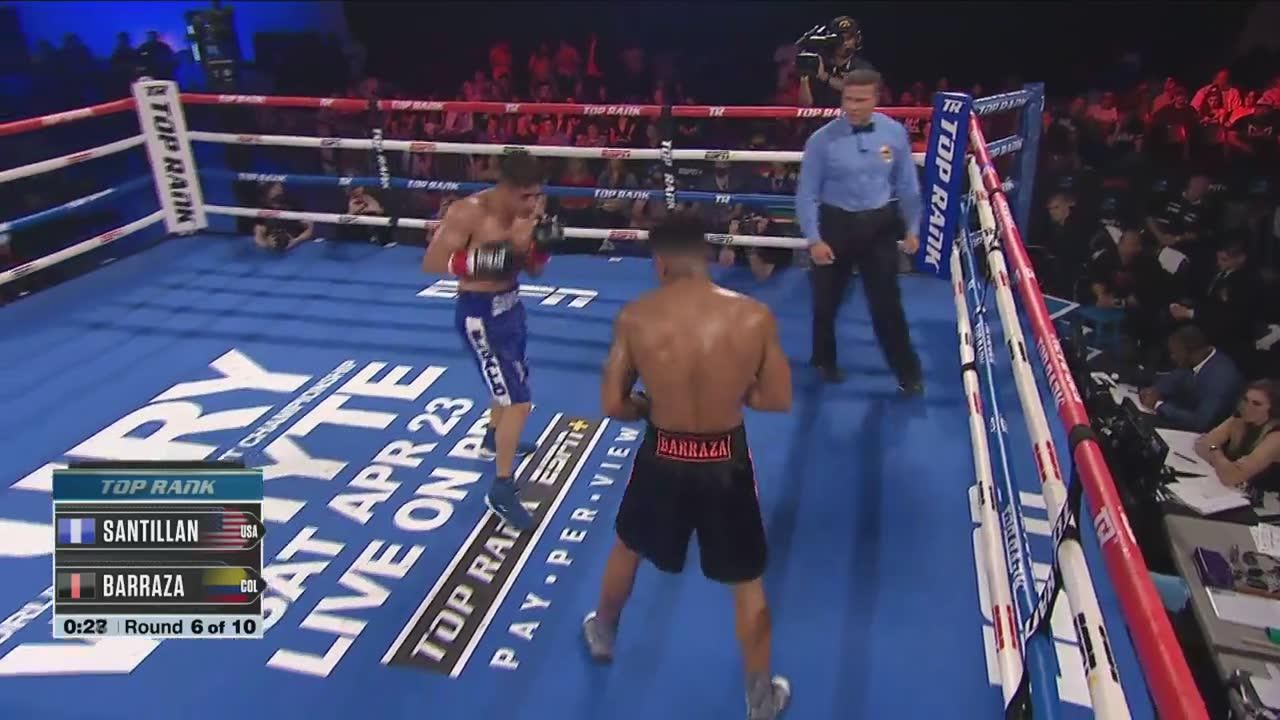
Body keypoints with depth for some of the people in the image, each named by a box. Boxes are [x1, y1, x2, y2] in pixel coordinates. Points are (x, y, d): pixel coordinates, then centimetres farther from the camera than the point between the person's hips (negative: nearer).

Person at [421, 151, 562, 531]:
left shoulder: (524, 212, -2)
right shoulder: (469, 212, -22)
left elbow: (534, 270, 4)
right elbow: (431, 261, -21)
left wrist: (542, 243, -16)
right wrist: (482, 260, -32)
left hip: (511, 303, 8)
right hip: (480, 313, -8)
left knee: (511, 380, 29)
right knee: (518, 400, -12)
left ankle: (493, 441, 58)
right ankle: (501, 491, 2)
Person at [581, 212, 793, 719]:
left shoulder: (635, 318, -13)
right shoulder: (754, 316, -14)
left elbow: (613, 405, -7)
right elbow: (779, 400, -5)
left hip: (663, 458, 1)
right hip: (726, 462, 0)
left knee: (627, 547, 30)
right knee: (748, 583, 19)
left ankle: (602, 634, 55)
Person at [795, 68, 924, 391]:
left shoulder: (895, 133, -5)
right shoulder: (822, 140, -13)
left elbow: (907, 184, 5)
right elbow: (807, 193, -9)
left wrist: (912, 228, 5)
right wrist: (814, 239, -14)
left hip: (879, 225, 1)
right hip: (835, 224, -1)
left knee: (887, 302, 4)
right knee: (826, 301, 13)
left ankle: (908, 373, 19)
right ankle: (825, 361, 37)